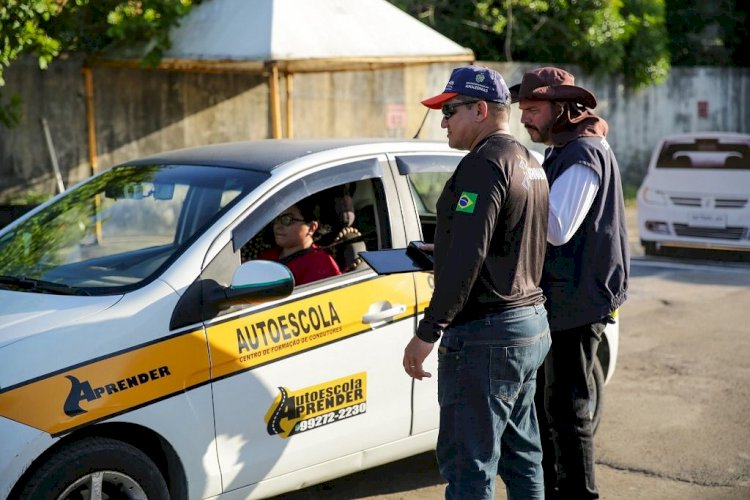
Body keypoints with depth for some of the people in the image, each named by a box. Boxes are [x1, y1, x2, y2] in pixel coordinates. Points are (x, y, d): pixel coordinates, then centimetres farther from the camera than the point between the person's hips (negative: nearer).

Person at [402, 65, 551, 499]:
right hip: (532, 322, 10)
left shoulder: (484, 165, -16)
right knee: (521, 455, 18)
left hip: (485, 335, -10)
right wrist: (439, 251, 24)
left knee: (468, 463, -5)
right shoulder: (530, 164, 15)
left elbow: (466, 260, -23)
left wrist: (428, 333, -20)